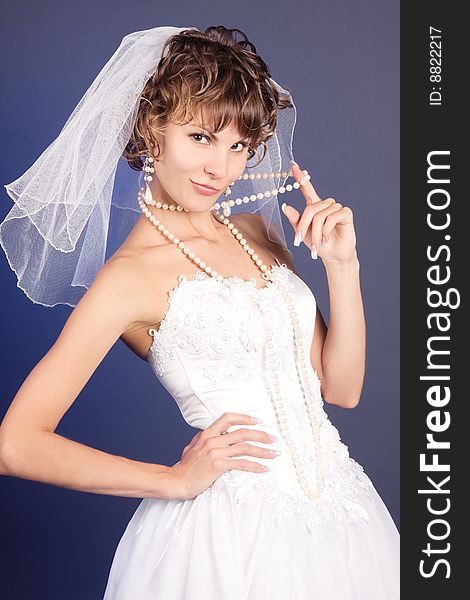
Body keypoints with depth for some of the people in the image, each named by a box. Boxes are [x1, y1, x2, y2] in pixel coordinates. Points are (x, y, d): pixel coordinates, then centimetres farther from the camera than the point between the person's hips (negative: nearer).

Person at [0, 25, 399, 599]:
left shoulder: (256, 231, 6)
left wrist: (342, 264, -4)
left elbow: (341, 388, 8)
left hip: (339, 513, 6)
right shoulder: (132, 273, -12)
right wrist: (176, 480, -12)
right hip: (235, 531, -6)